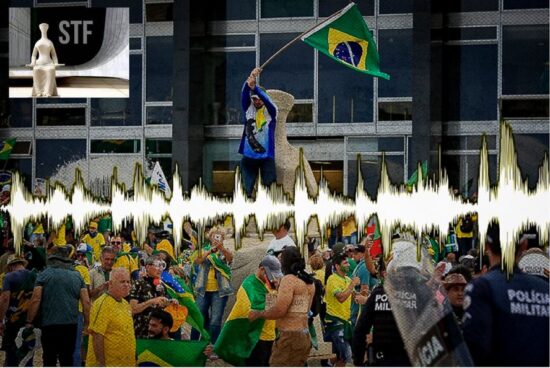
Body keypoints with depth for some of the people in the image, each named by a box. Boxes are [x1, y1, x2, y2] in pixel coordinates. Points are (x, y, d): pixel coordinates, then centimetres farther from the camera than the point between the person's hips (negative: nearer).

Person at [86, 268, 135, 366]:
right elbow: (97, 335, -19)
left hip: (126, 362, 9)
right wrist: (101, 363, -23)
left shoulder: (125, 304, 14)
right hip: (108, 363, -9)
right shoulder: (103, 304, -14)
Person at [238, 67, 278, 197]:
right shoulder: (248, 109, 7)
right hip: (249, 155, 2)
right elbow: (244, 94, -10)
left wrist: (254, 87, -37)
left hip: (267, 155, -2)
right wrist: (248, 83, -31)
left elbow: (266, 99, -19)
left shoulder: (271, 111, 1)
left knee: (269, 185, -4)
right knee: (248, 188, 5)